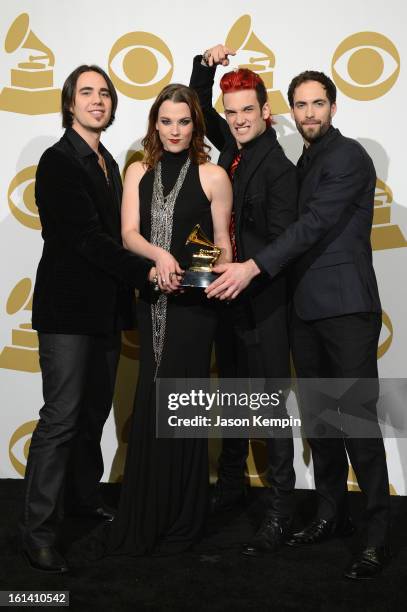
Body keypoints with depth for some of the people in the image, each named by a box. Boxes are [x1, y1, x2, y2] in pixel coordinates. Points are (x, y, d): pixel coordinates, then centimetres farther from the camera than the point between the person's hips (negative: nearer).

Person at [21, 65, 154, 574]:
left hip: (104, 307, 8)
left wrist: (125, 294, 11)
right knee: (61, 417, -7)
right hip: (69, 308, -8)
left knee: (93, 412, 15)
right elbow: (86, 236, -17)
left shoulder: (107, 163, 17)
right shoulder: (59, 161, -9)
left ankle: (85, 499, 32)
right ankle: (38, 532, 2)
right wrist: (145, 271, -18)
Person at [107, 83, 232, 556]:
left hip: (193, 302, -4)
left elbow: (223, 243, 3)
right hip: (152, 300, 4)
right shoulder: (139, 173, 8)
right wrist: (159, 255, -23)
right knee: (154, 402, 10)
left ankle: (180, 521, 15)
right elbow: (128, 233, -4)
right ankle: (146, 520, 25)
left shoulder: (212, 176, -1)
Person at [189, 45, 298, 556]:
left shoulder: (279, 167, -13)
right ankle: (231, 482, 35)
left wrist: (249, 270, -31)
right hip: (227, 290, 8)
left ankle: (279, 512, 7)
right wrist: (206, 65, 7)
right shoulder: (233, 147, 8)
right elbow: (200, 108, 22)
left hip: (262, 301, -8)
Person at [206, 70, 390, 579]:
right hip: (306, 308, 8)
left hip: (347, 307, -8)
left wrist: (254, 268, -25)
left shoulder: (349, 156, -6)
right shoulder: (303, 163, 19)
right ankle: (331, 514, 23)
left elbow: (315, 223, -18)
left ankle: (377, 535, 2)